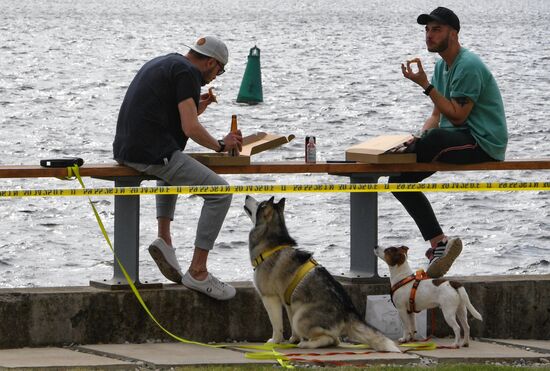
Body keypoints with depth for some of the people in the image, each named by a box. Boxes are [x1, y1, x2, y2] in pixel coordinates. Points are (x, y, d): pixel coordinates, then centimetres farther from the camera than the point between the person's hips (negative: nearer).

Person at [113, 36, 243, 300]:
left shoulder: (162, 64, 22)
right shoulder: (187, 72, -7)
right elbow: (191, 128, -15)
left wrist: (195, 109, 24)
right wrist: (221, 145, 0)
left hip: (125, 150, 10)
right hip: (152, 153, -10)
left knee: (171, 170, 41)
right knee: (219, 192, -8)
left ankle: (164, 237, 22)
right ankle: (197, 271, -9)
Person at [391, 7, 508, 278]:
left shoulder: (468, 66, -15)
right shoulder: (442, 66, 15)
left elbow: (457, 115, -20)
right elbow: (437, 115, 15)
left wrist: (426, 85, -22)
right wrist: (422, 136, -6)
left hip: (484, 143, -10)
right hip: (461, 139, 10)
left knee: (436, 139, -37)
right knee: (399, 180, 2)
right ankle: (438, 242, -7)